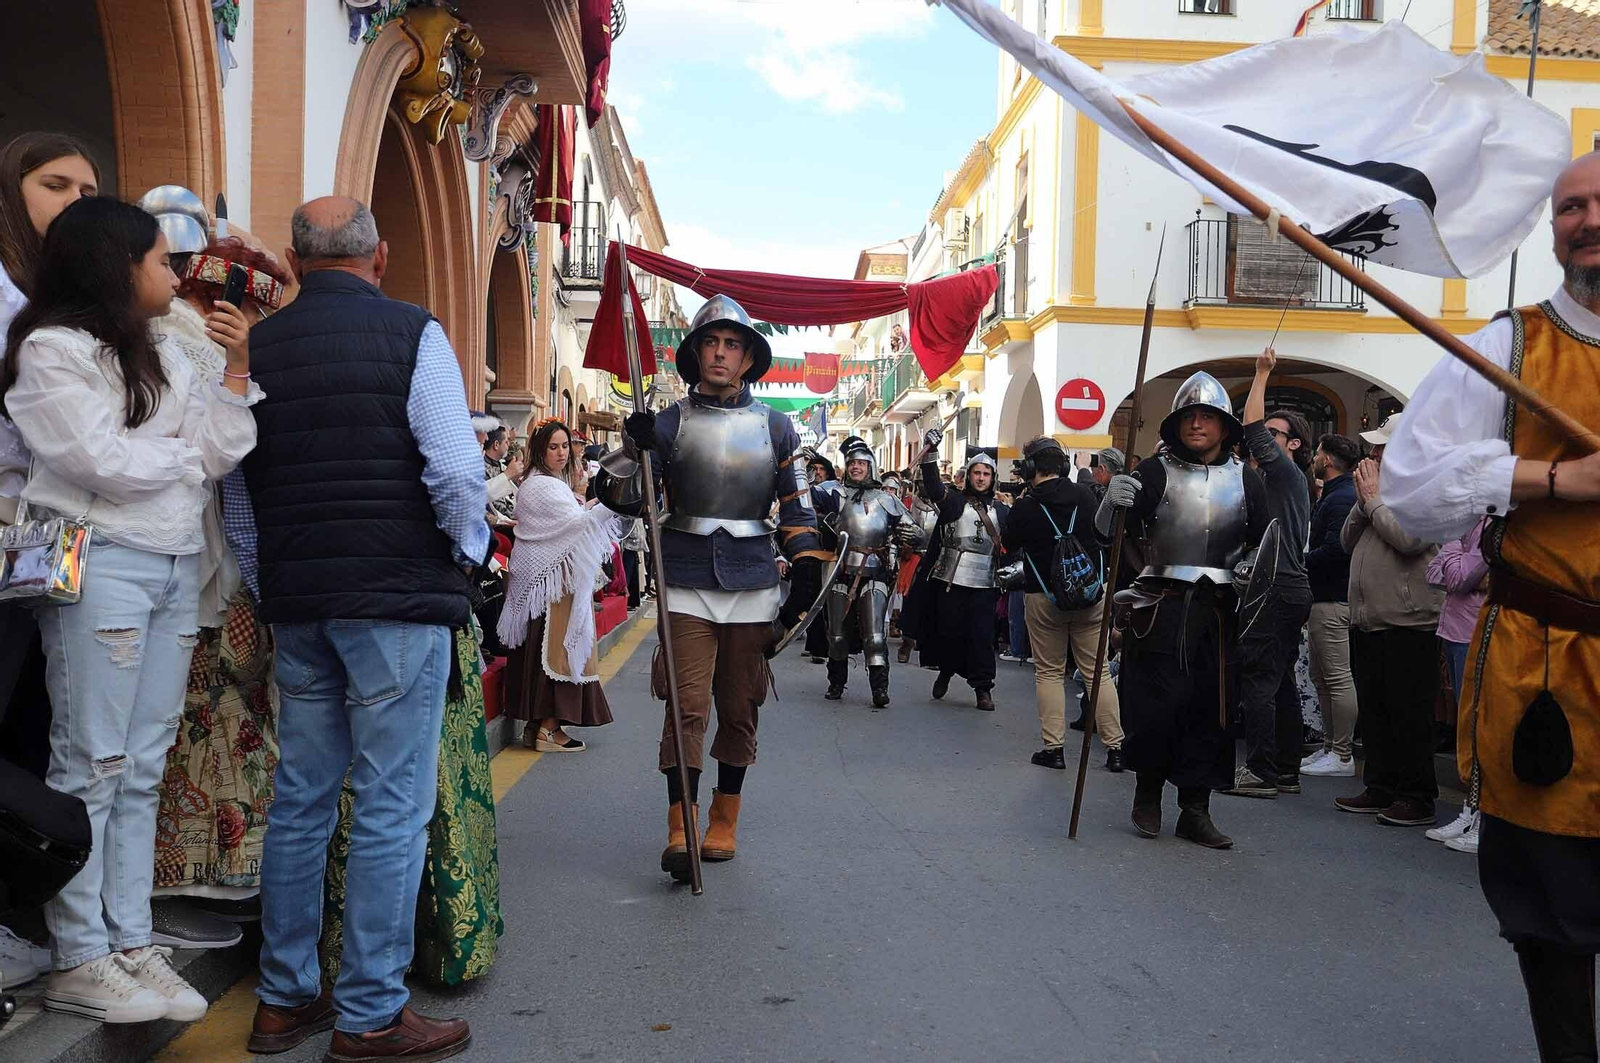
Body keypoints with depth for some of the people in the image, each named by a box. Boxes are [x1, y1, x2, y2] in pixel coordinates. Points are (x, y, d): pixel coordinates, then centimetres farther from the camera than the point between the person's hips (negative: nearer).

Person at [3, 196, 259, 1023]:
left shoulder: (161, 355, 19)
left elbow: (218, 455, 9)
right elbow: (105, 463, -13)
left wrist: (236, 370, 3)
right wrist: (187, 452, 2)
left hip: (175, 571, 7)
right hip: (103, 567, -7)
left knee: (142, 768, 7)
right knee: (90, 766, -4)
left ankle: (131, 944, 13)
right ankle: (77, 962, 4)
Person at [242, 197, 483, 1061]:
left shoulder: (255, 346, 8)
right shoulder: (411, 333, -7)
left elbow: (239, 473, 8)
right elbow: (457, 468, -15)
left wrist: (279, 574, 16)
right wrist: (467, 553, 1)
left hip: (294, 601, 6)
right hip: (398, 599, -5)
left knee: (300, 800, 15)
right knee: (391, 811, 1)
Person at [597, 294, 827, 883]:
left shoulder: (775, 426, 8)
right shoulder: (670, 422, 4)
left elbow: (797, 506, 11)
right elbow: (619, 495, -2)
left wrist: (805, 574, 3)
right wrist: (634, 446, -20)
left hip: (752, 585, 2)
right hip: (687, 583, -1)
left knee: (740, 708, 9)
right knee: (688, 707, -8)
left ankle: (724, 823, 22)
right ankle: (681, 828, -5)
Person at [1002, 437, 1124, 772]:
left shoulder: (1025, 507, -10)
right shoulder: (1086, 496, 0)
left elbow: (1009, 545, 6)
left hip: (1044, 599, -3)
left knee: (1049, 672, 9)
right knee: (1099, 671, 7)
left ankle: (1053, 747, 6)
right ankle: (1114, 747, 7)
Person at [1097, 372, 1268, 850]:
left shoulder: (1245, 479, 9)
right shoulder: (1157, 471, -1)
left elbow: (1263, 540, 19)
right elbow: (1107, 531, -10)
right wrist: (1113, 500, -31)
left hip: (1218, 609, 3)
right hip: (1161, 607, -3)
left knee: (1210, 708, 5)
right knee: (1157, 705, -6)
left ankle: (1195, 810, 16)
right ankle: (1148, 791, 19)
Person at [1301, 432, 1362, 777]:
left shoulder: (1340, 499, -15)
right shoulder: (1333, 496, 18)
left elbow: (1333, 550, -24)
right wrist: (1303, 561, 8)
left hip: (1333, 600, -11)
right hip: (1324, 596, 11)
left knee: (1338, 677, -7)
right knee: (1321, 676, 15)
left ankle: (1343, 757, -3)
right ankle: (1330, 746, 22)